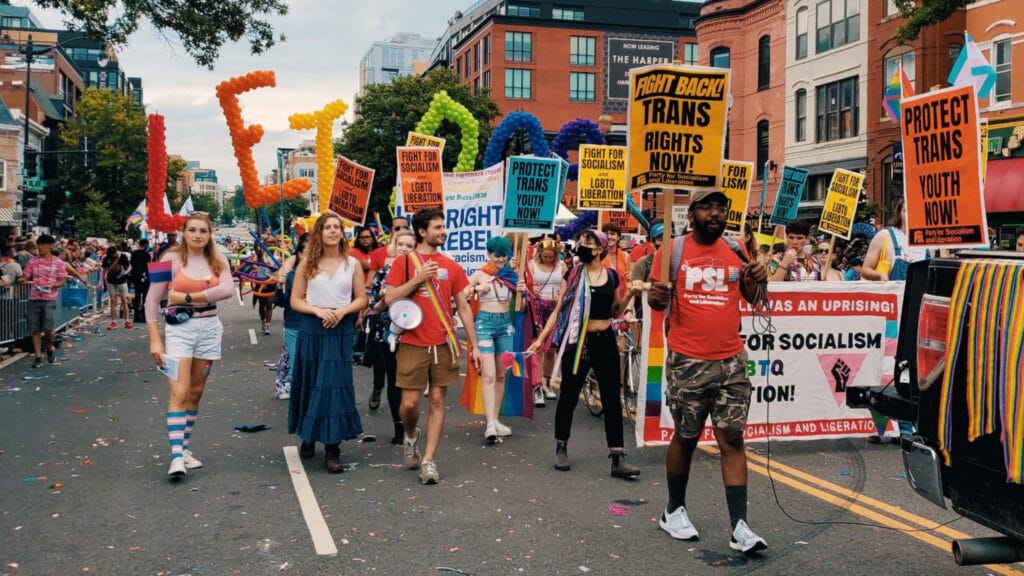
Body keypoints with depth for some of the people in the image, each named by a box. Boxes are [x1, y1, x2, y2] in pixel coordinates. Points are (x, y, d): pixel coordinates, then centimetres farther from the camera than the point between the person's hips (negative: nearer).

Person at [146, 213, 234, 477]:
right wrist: (155, 339, -8)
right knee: (179, 393, -13)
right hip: (179, 329, -3)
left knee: (196, 392, 10)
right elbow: (152, 299, -3)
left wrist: (187, 297, -16)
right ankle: (176, 456, -16)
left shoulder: (218, 261, 5)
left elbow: (227, 290, -13)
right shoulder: (172, 258, -3)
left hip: (210, 329, 4)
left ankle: (185, 447, 21)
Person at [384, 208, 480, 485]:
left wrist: (474, 345, 6)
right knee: (410, 403, -1)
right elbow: (389, 298, -7)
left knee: (437, 401, 2)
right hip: (412, 344, -2)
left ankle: (428, 460, 8)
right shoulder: (404, 262, 1)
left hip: (443, 345, 2)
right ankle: (411, 436, 31)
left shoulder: (451, 266, 8)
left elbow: (464, 307, 10)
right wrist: (419, 278, -15)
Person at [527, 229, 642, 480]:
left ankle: (618, 459, 4)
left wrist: (629, 295, -4)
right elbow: (559, 309, 0)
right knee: (568, 396, 7)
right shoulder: (574, 273, -2)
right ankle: (561, 448, 26)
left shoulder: (612, 275, 4)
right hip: (577, 342, -2)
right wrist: (541, 338, -6)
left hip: (605, 341, 2)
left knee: (612, 399, 1)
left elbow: (615, 312, 13)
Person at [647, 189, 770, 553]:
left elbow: (750, 297, 15)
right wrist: (656, 297, -21)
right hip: (687, 362, -2)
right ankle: (674, 511, 29)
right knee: (686, 437, 10)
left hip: (731, 361, 2)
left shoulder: (736, 250, 6)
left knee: (732, 438, 0)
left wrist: (756, 280, -7)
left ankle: (739, 527, 3)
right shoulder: (673, 250, -2)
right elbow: (656, 298, 2)